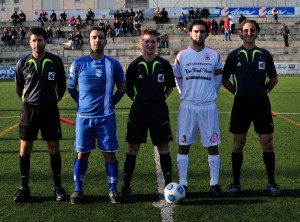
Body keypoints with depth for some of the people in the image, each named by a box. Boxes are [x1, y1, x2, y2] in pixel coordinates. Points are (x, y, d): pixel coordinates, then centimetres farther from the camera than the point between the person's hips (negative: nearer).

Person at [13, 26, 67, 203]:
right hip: (29, 109, 1)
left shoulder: (56, 61, -3)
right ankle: (24, 188, 15)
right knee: (25, 149, 2)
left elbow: (62, 85, 8)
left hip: (50, 109, -1)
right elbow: (19, 87, 11)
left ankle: (58, 187, 14)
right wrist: (27, 101, 13)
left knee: (54, 148, 2)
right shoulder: (23, 63, -2)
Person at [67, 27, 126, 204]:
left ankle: (113, 189, 16)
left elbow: (122, 88, 11)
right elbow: (71, 88, 11)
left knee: (110, 154, 4)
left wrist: (111, 103, 7)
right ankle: (78, 190, 19)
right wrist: (83, 104, 10)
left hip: (106, 117, 0)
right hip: (84, 117, 1)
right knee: (82, 154, 7)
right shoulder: (78, 64, 0)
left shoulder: (113, 64, 0)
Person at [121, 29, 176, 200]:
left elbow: (170, 86, 12)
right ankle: (126, 186, 14)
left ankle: (169, 184, 16)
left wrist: (160, 97, 3)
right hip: (138, 109, 0)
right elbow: (128, 88, 10)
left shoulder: (164, 64, 2)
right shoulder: (134, 65, 1)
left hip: (159, 110, 0)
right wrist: (138, 99, 2)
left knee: (163, 148, 4)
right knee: (133, 148, 3)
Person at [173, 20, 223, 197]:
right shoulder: (182, 55, 2)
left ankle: (214, 183, 15)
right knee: (184, 145, 3)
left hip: (209, 106, 0)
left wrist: (210, 94, 11)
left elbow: (218, 78, 14)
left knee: (213, 145, 4)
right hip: (187, 106, 0)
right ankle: (183, 183, 14)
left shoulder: (214, 55, 3)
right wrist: (186, 94, 11)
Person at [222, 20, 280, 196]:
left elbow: (273, 79, 13)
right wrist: (237, 91, 2)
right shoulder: (234, 55, 3)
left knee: (267, 142, 2)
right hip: (241, 103, -1)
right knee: (238, 143, 4)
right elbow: (225, 79, 8)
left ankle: (271, 182, 16)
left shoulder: (265, 54, 5)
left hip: (261, 102, 1)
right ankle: (236, 182, 15)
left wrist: (263, 91, 5)